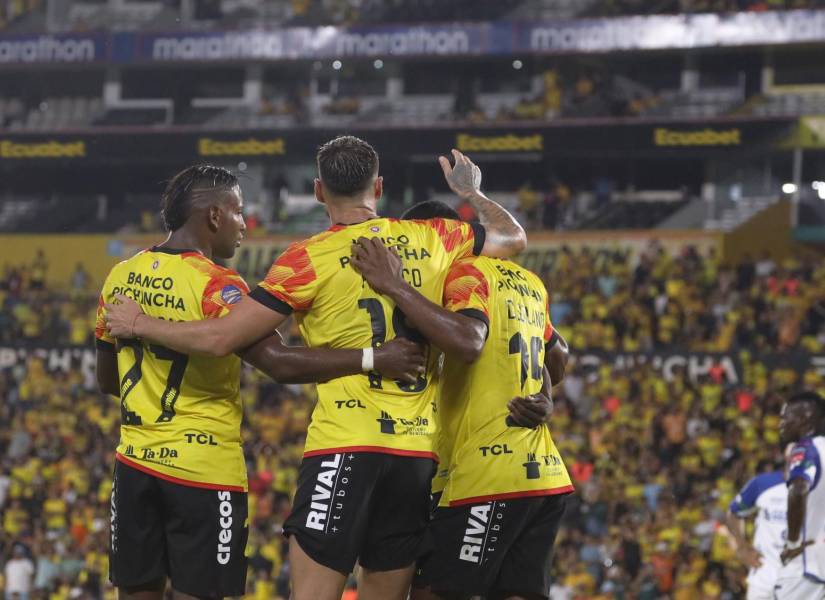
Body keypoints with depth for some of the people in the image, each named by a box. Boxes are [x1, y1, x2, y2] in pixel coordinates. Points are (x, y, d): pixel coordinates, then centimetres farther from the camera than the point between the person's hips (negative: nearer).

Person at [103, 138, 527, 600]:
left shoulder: (312, 258, -5)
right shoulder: (433, 240, 8)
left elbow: (221, 339, -8)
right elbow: (514, 238, 27)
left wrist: (141, 325, 8)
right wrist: (471, 193, 46)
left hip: (345, 446, -5)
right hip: (419, 451, 5)